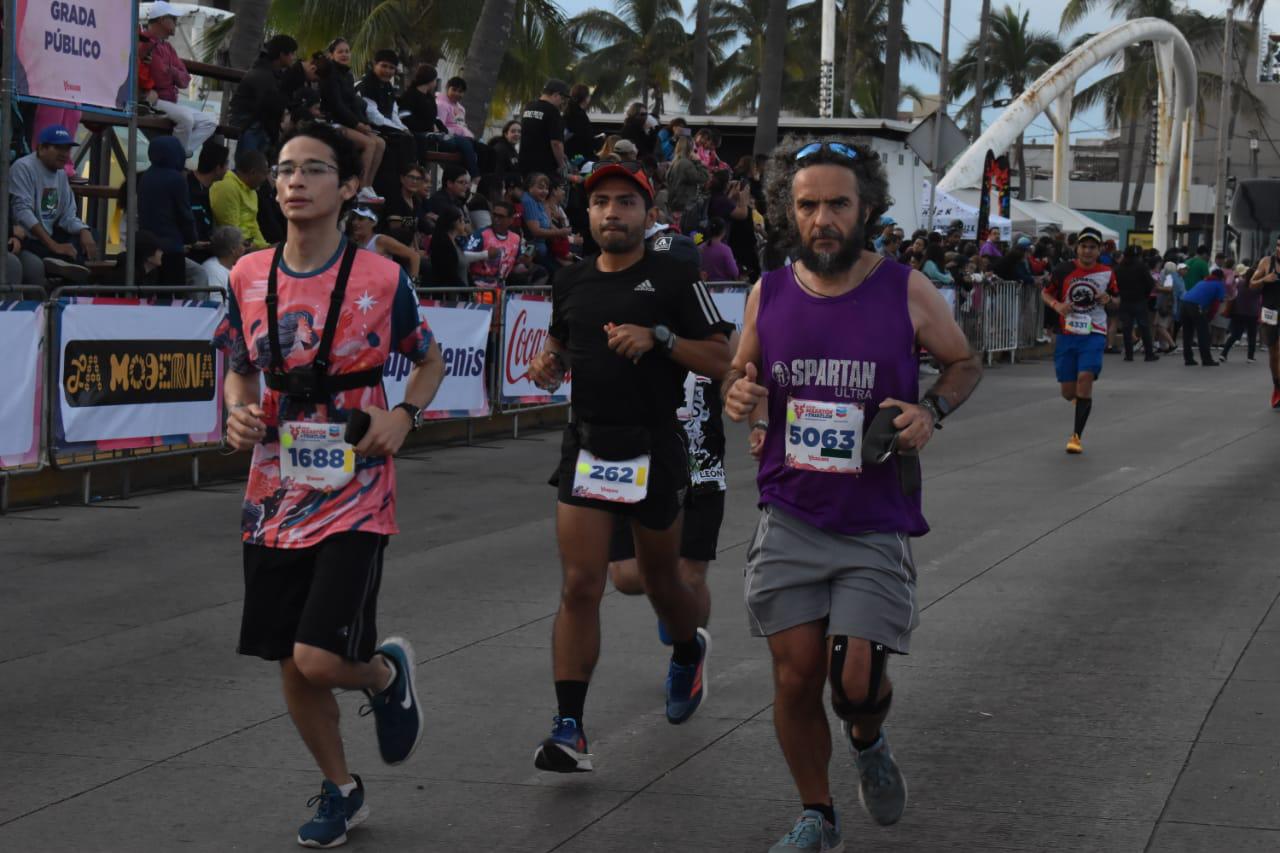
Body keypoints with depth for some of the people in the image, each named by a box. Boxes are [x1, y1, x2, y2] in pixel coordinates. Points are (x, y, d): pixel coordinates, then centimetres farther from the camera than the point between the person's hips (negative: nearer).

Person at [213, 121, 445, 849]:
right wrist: (239, 412, -6)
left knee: (320, 659, -14)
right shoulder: (249, 277, 2)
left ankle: (387, 671, 23)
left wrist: (404, 416, -11)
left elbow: (431, 361, 7)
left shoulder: (382, 279, -8)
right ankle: (342, 789, 32)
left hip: (354, 497, -4)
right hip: (276, 497, 4)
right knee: (291, 663, 9)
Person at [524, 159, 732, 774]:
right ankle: (570, 730, -9)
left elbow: (721, 360, -6)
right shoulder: (570, 283, 9)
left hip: (654, 451, -2)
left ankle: (689, 652, 49)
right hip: (586, 447, 3)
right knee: (579, 587, -8)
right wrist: (550, 362, 4)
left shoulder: (676, 278, -4)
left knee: (661, 582, 14)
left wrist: (659, 337, -20)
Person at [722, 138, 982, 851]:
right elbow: (742, 374, 18)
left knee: (858, 681, -7)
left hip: (877, 525, -2)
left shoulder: (907, 292, -6)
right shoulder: (769, 295, 1)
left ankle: (869, 741, 30)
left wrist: (932, 411, -10)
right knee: (797, 676, 0)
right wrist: (741, 397, -6)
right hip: (790, 519, 2)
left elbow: (966, 362, 10)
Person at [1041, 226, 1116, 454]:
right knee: (1068, 393, 2)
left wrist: (1108, 299, -8)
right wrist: (1057, 305, -10)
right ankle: (1081, 400, 43)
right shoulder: (1063, 271, -1)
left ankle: (1076, 436, -13)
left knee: (1085, 378, -22)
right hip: (1067, 334, 1)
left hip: (1093, 335, -1)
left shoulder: (1107, 273, 2)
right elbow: (1045, 293, 10)